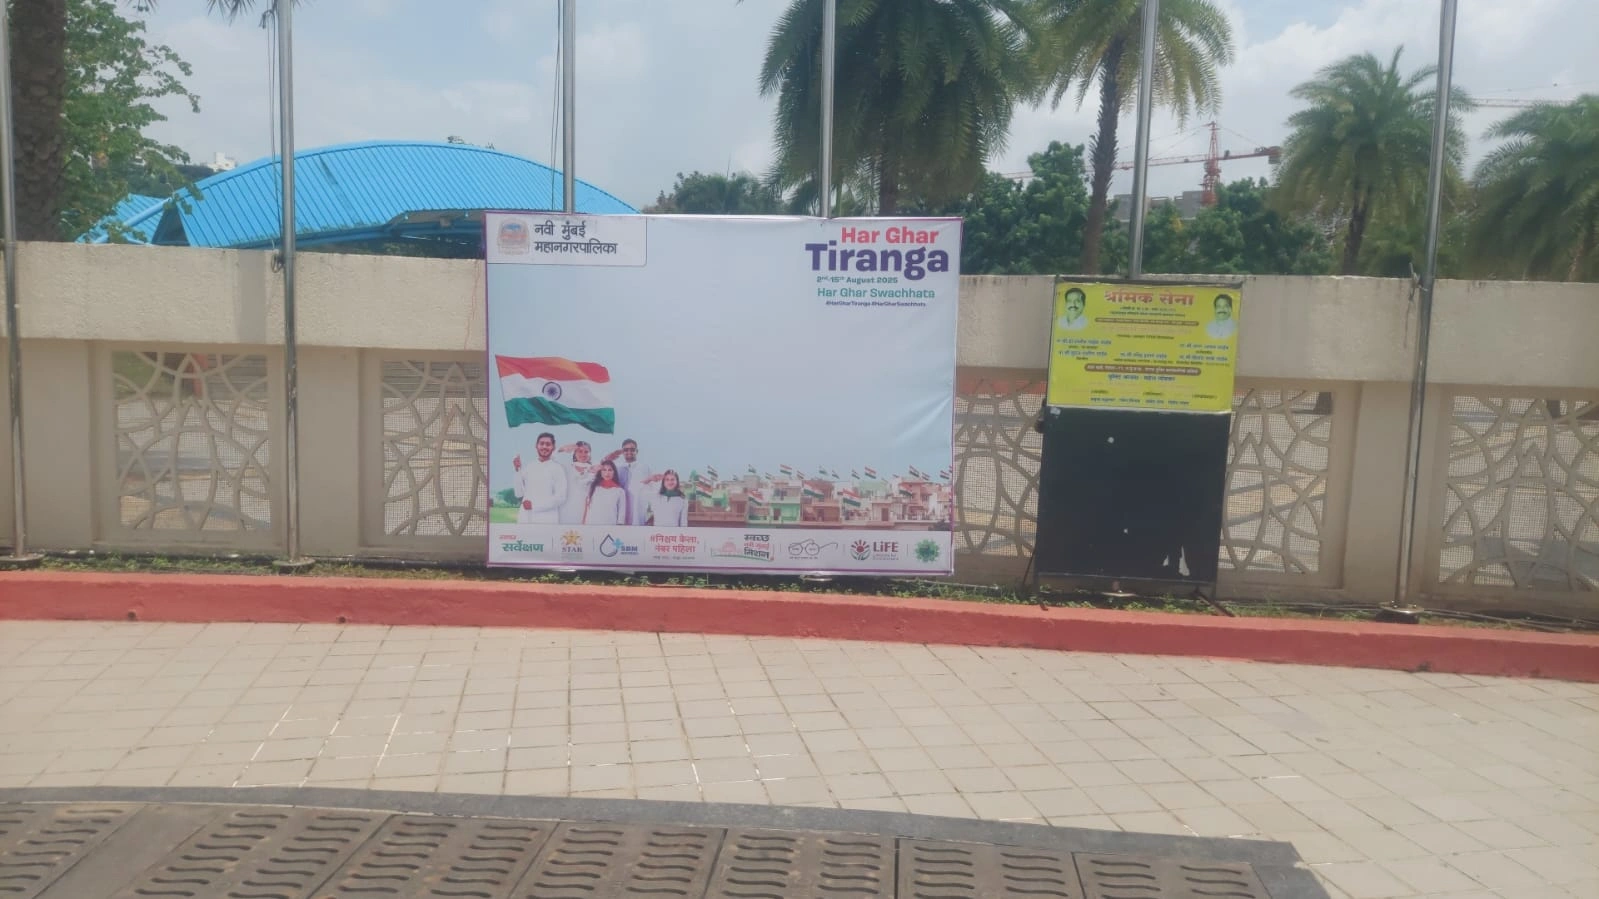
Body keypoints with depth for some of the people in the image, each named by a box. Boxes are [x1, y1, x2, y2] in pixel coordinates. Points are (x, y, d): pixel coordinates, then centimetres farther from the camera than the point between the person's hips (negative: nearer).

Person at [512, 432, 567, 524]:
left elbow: (561, 497, -5)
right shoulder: (527, 466, 10)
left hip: (547, 519, -3)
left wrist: (534, 505, -8)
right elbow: (519, 493, 9)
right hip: (525, 518, 3)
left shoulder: (558, 468, 0)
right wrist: (518, 471, 0)